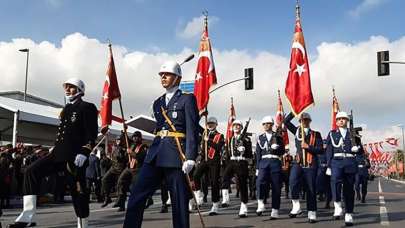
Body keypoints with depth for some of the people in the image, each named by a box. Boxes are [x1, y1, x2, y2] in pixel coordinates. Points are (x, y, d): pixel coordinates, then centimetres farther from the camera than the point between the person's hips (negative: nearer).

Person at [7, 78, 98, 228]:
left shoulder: (87, 107, -2)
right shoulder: (66, 109, 21)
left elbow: (92, 133, -11)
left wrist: (84, 153, -22)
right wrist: (55, 148, 20)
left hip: (75, 155, -7)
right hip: (59, 153, 7)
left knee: (78, 190, -1)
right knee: (32, 171, -10)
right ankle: (28, 216, -14)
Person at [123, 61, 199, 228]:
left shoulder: (187, 99, 1)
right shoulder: (158, 103, 20)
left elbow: (192, 130, -8)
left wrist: (190, 158, -17)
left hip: (176, 155, -6)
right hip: (156, 155, 6)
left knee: (179, 201, 1)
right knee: (136, 196, -1)